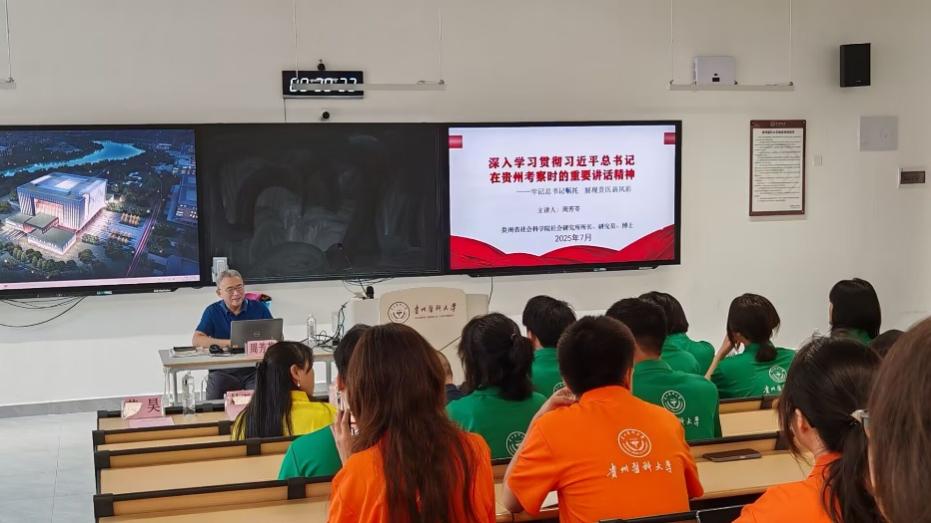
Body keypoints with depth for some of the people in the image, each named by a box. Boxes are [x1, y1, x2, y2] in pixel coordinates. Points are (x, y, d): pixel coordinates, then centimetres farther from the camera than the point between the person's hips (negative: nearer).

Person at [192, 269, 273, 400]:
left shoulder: (259, 308, 8)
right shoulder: (212, 312, 6)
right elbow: (196, 341, -6)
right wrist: (229, 343, -17)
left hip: (255, 369, 0)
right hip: (223, 371, 0)